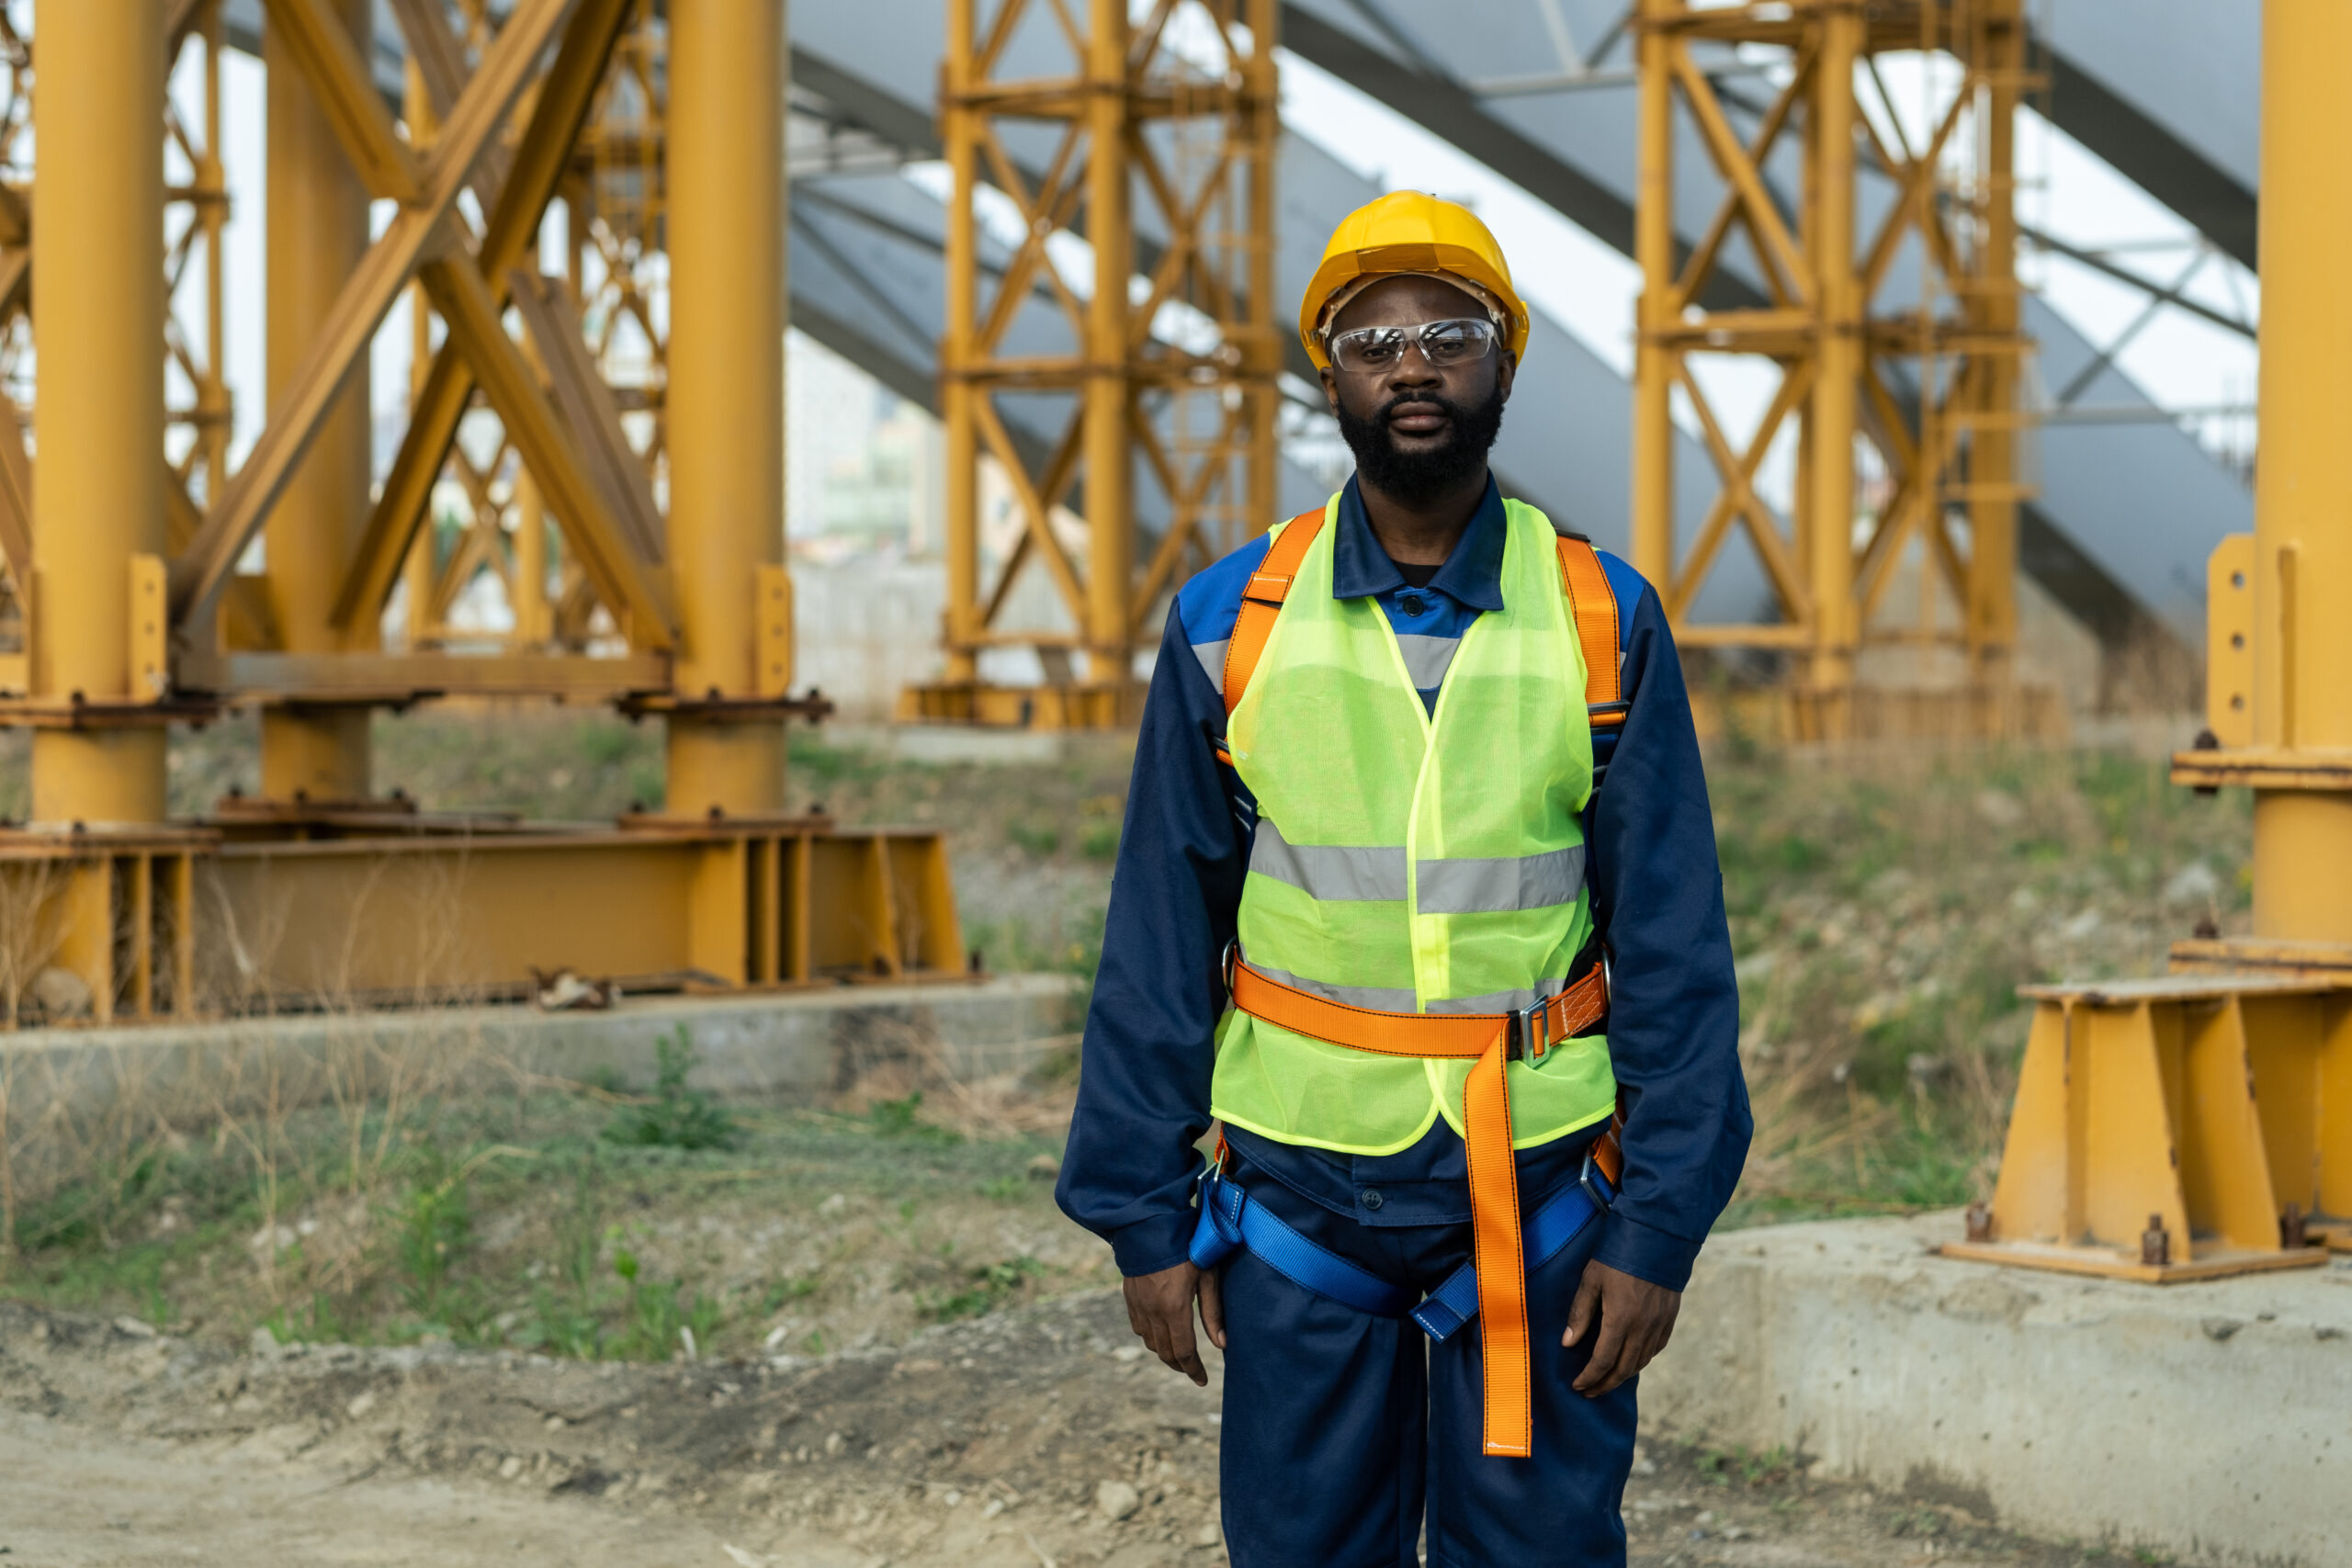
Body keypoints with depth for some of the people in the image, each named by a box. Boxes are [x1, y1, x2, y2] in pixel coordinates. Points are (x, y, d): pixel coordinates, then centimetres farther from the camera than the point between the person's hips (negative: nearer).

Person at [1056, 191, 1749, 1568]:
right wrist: (1146, 1219, 1)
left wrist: (1659, 1225, -6)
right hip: (1300, 1187, 1)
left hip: (1536, 1194, 0)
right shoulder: (1234, 624, 1)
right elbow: (1160, 941, 4)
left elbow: (1673, 947, 0)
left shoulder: (1604, 622, 0)